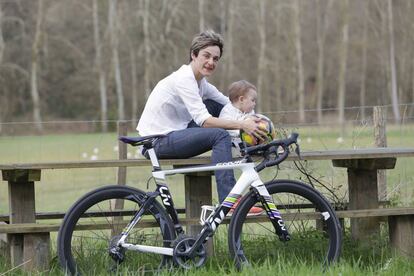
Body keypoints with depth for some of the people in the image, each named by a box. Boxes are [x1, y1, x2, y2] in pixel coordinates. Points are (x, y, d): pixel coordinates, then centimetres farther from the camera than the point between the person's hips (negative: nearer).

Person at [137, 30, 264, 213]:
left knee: (216, 105, 11)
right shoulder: (184, 79, -18)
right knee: (220, 135, -23)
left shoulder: (200, 82, 12)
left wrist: (252, 120, -7)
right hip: (158, 141, -10)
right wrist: (242, 125, -28)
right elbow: (204, 121, -25)